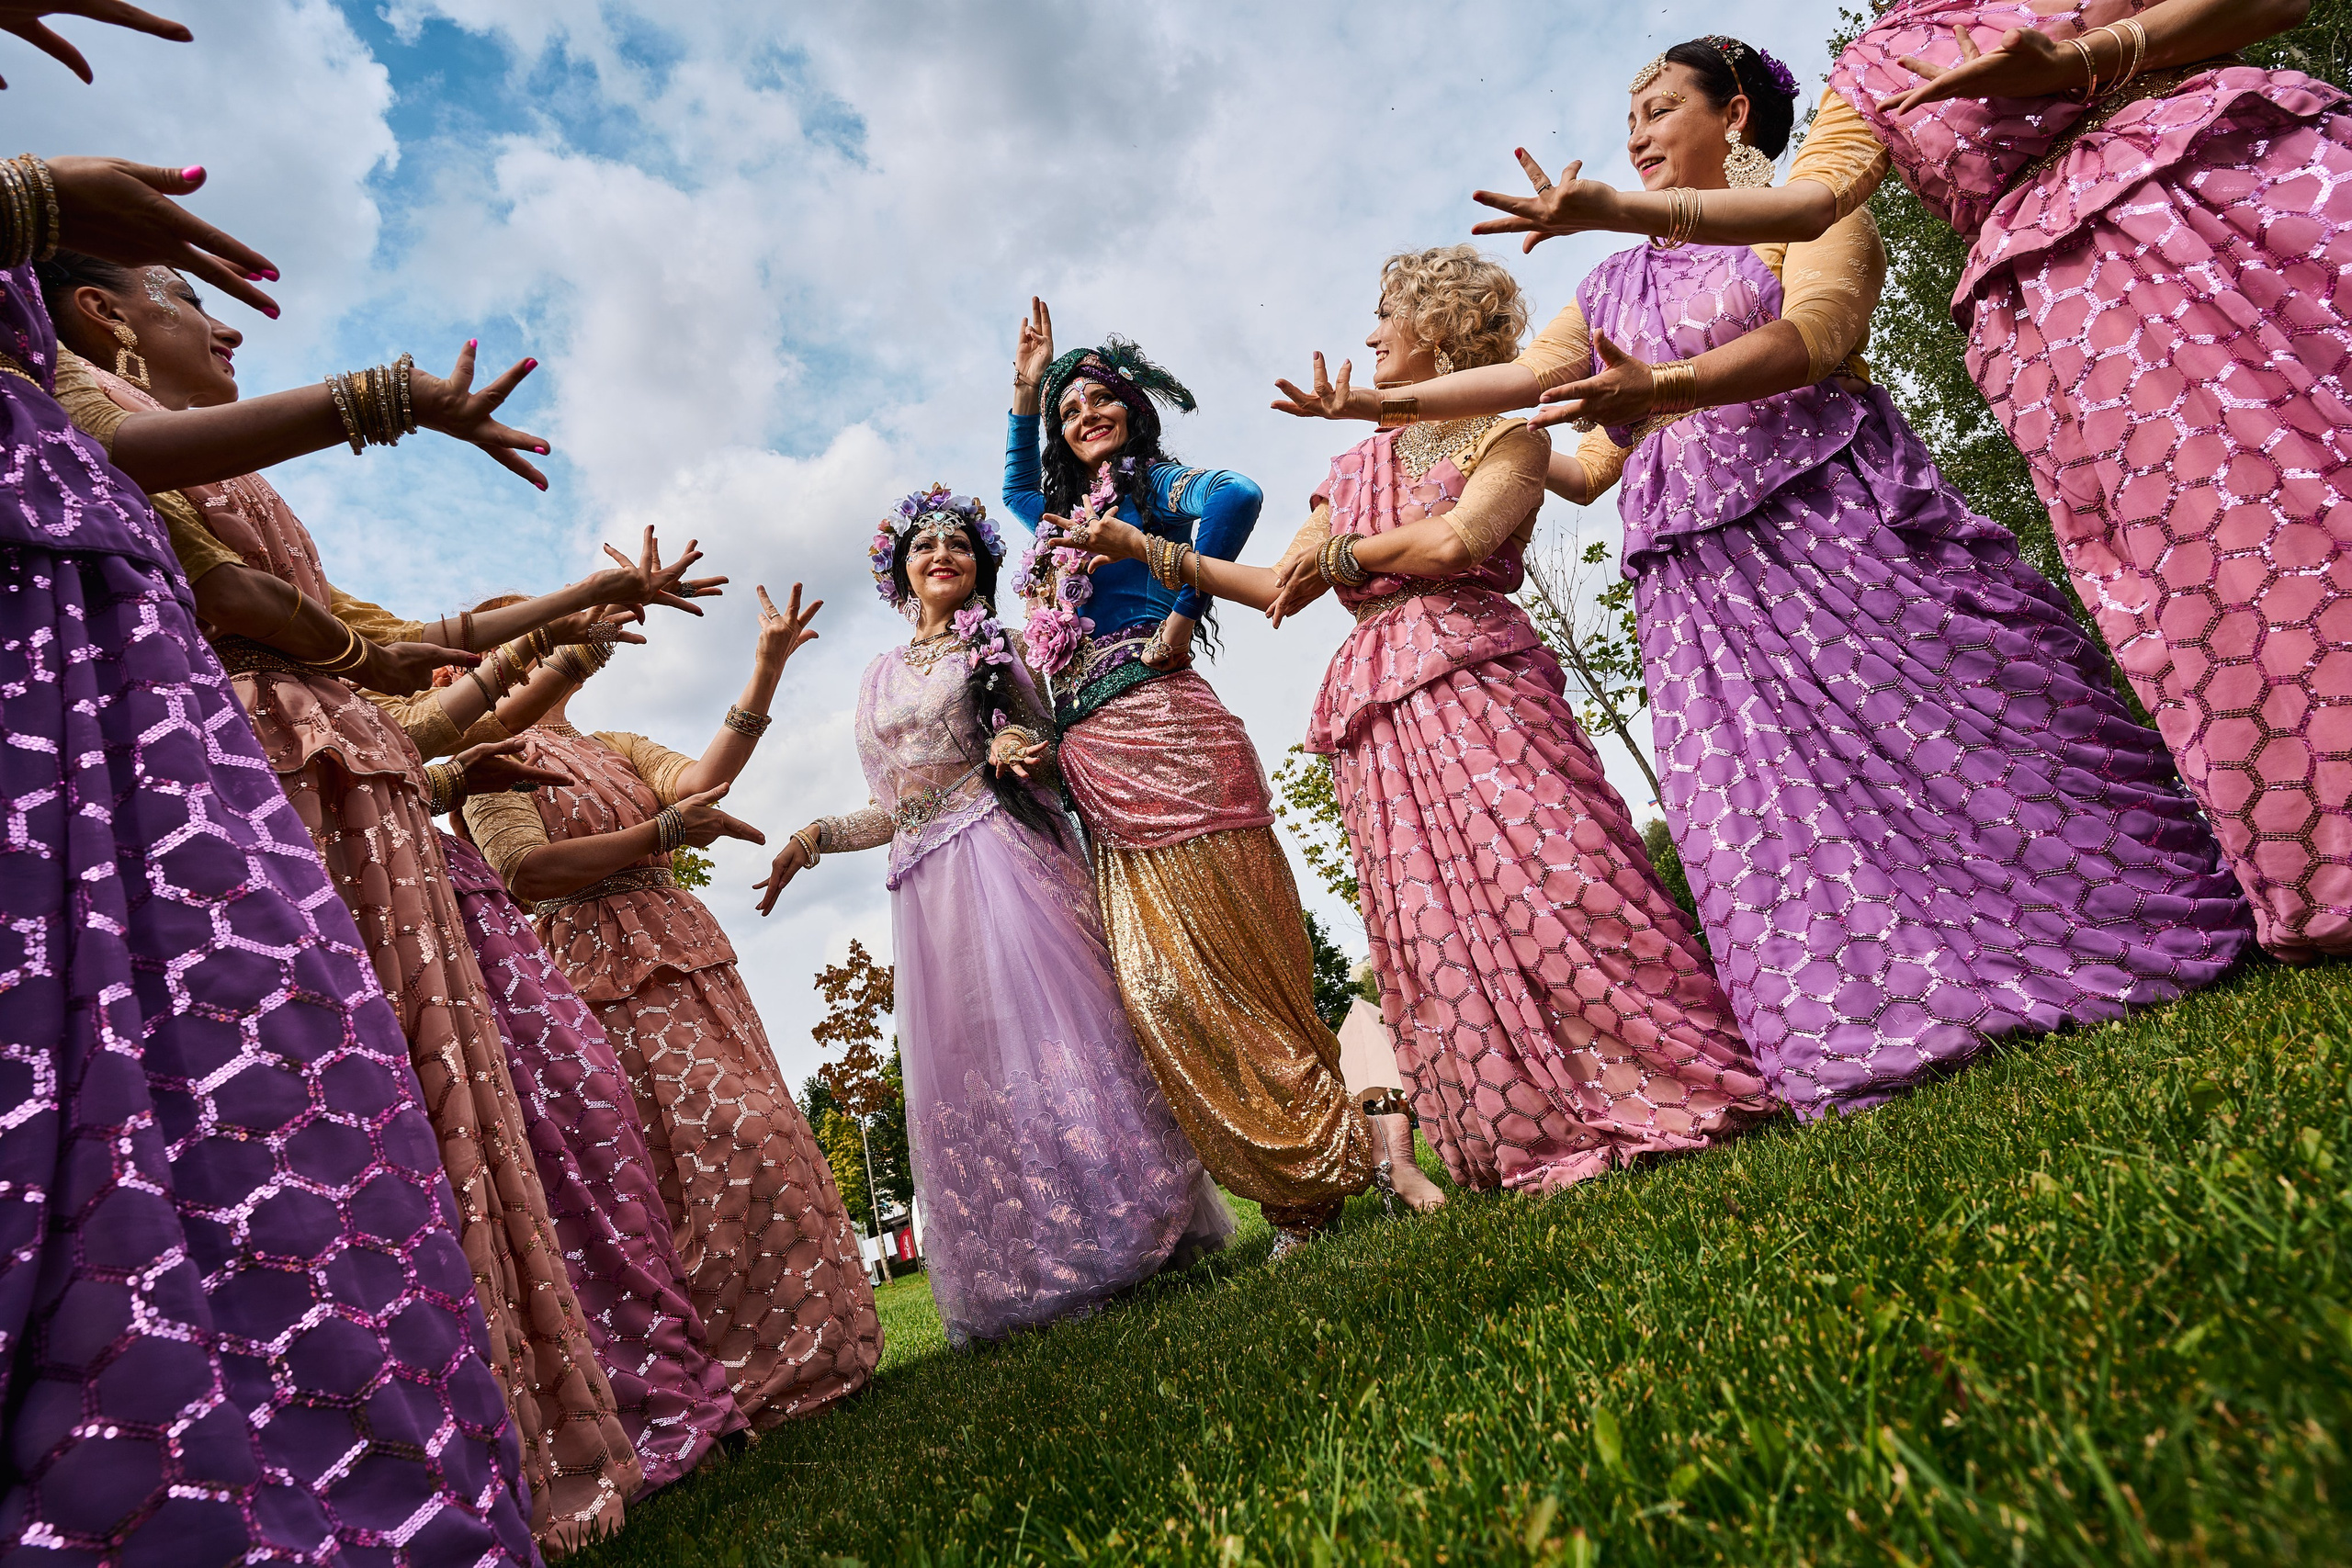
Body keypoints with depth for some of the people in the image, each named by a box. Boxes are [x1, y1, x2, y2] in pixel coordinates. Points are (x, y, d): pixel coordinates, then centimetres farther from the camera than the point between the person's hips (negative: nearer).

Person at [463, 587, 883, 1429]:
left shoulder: (616, 747, 21)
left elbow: (701, 776, -1)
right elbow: (524, 869, -13)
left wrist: (768, 665, -11)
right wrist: (663, 830, -16)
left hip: (689, 956, 7)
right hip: (601, 974, -6)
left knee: (760, 1141, 6)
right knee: (723, 1141, -14)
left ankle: (793, 1356, 20)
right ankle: (731, 1384, 1)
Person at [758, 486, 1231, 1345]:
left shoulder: (993, 647, 11)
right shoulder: (880, 676, 21)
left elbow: (1046, 743, 6)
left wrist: (1011, 749, -15)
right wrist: (810, 839, 8)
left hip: (1002, 855, -4)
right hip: (926, 887, 4)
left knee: (1043, 1029, -12)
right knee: (961, 1068, 1)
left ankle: (1127, 1229, -3)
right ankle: (1015, 1279, 8)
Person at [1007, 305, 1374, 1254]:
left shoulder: (1156, 482, 5)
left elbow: (1236, 496, -18)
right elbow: (1017, 489, 50)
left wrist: (1182, 615, -13)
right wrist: (1025, 391, 42)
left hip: (1159, 732, -8)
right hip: (1094, 763, 8)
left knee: (1225, 960, -10)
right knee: (1154, 986, 1)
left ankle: (1329, 1160, 1)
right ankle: (1294, 1190, 5)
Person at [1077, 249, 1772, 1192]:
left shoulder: (1507, 435, 9)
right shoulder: (1357, 468, 25)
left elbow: (1457, 539, -11)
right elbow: (1282, 589, 21)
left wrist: (1338, 551, 2)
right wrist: (1148, 550, 18)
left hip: (1475, 680, -5)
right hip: (1381, 715, 5)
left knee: (1540, 884, -14)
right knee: (1435, 927, -1)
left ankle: (1657, 1089, 0)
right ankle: (1535, 1141, 7)